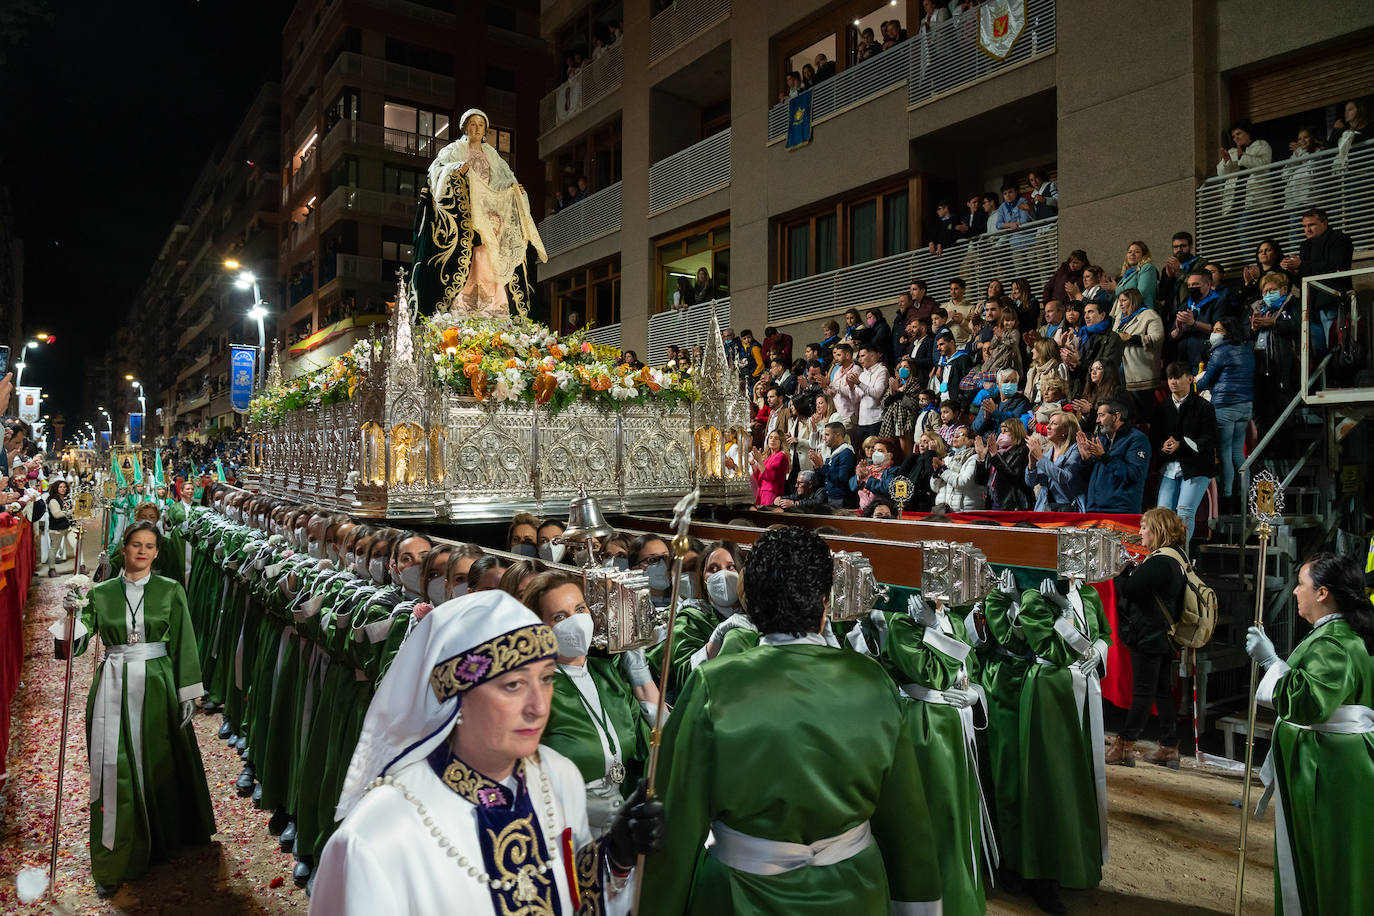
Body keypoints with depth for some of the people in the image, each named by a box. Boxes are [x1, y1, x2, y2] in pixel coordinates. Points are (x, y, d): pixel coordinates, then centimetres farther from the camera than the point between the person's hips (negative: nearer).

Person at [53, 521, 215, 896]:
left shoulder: (170, 591, -1)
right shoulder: (101, 593, 2)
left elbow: (184, 644, -1)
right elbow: (76, 643, -4)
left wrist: (188, 695, -4)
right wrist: (72, 615, -23)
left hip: (156, 687, -1)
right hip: (114, 690, 1)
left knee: (160, 763, 10)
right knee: (116, 772, 3)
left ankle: (163, 838, 34)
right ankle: (114, 861, 16)